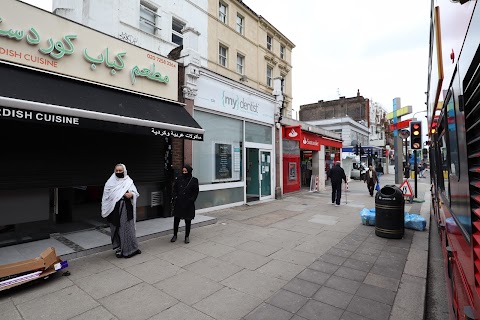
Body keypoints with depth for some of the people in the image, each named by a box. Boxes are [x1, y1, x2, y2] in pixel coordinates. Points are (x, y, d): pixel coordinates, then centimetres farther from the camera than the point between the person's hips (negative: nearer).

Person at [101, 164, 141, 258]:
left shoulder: (129, 181, 3)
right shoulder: (110, 182, 5)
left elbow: (135, 193, -1)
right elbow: (106, 196, 7)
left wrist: (131, 194, -24)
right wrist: (105, 211, 3)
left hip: (126, 209, -1)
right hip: (114, 210, 1)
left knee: (127, 229, 3)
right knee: (116, 229, 7)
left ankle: (130, 248, 16)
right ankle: (118, 249, 20)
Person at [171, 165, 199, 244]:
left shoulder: (194, 180, -4)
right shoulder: (178, 179, 4)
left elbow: (196, 192, -2)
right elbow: (175, 190, 9)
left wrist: (191, 200, -10)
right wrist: (175, 198, -3)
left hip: (188, 204, -2)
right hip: (178, 203, 2)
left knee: (188, 221, 7)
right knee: (176, 219, 7)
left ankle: (187, 236, 21)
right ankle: (175, 235, 24)